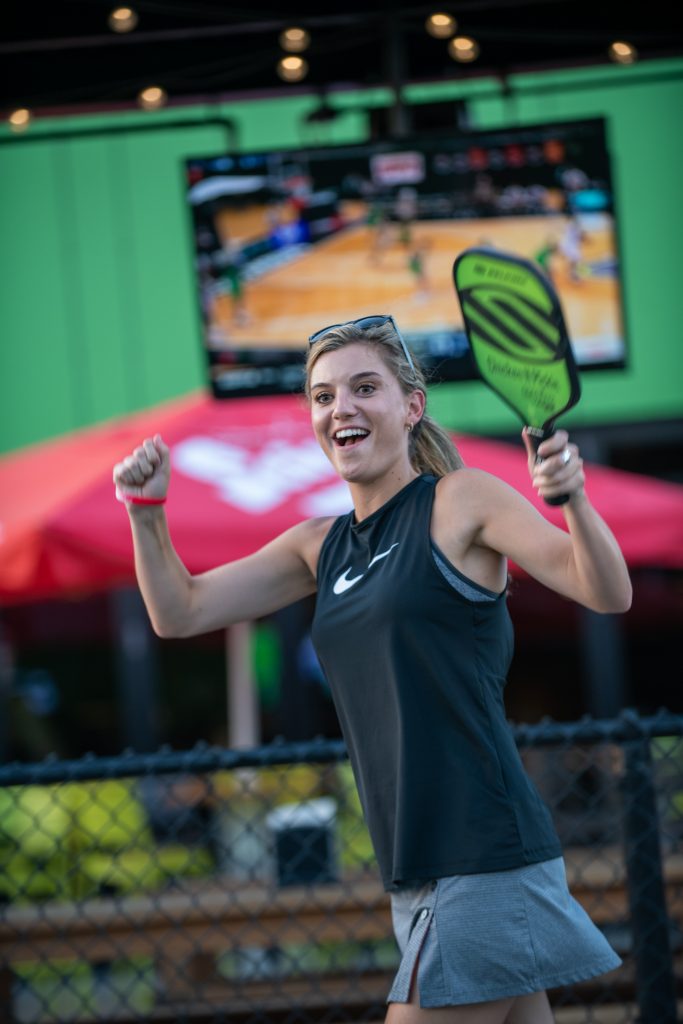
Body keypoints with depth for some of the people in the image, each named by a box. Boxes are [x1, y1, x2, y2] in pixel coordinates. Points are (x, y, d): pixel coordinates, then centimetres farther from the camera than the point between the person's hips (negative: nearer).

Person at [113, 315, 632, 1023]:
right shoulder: (321, 545, 16)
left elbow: (607, 594, -12)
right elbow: (180, 612, 17)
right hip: (417, 877, 7)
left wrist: (573, 498, -31)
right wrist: (147, 510, 2)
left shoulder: (463, 500, -3)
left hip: (484, 858, -7)